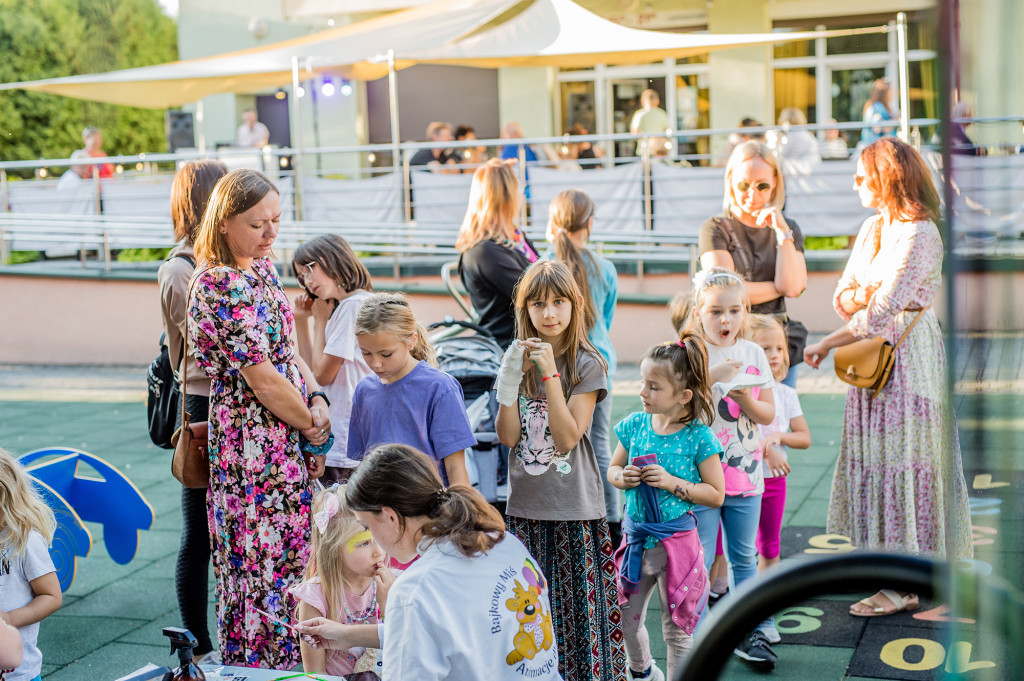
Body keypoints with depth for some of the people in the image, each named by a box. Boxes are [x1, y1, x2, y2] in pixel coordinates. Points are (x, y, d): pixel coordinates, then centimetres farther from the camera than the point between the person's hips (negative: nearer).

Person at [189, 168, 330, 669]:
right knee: (266, 563, 0)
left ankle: (289, 660, 26)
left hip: (289, 437, 9)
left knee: (291, 556, 15)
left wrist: (318, 401, -1)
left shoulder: (261, 267, 9)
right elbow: (263, 379, -18)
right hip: (254, 438, -9)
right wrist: (312, 426, -6)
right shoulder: (219, 286, -19)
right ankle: (261, 664, 13)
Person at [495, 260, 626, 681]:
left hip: (574, 507, -3)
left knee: (577, 605, 1)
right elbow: (507, 436, -3)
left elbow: (568, 437, -14)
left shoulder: (586, 365, -5)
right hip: (525, 506, 3)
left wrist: (550, 373, -18)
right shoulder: (518, 359, 6)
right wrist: (511, 378, -15)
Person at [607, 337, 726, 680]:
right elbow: (613, 468, 12)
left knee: (677, 629, 8)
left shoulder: (698, 437, -13)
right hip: (636, 537, 5)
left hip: (676, 541, -5)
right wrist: (622, 477, -11)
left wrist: (672, 483, -20)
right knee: (628, 620, 19)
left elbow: (716, 495, -10)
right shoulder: (635, 425, -1)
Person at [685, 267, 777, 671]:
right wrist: (712, 376, -26)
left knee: (744, 558, 13)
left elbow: (768, 414, 5)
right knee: (698, 561, 1)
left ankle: (749, 633, 24)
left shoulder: (753, 353, 4)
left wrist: (745, 399, -15)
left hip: (745, 473, 4)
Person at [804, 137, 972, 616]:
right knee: (873, 457, 12)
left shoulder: (919, 234, -16)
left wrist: (826, 344, -14)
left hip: (906, 357, -8)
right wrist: (853, 298, -10)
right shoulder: (873, 228, 12)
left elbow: (884, 311, -20)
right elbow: (843, 296, 13)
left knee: (901, 462, -4)